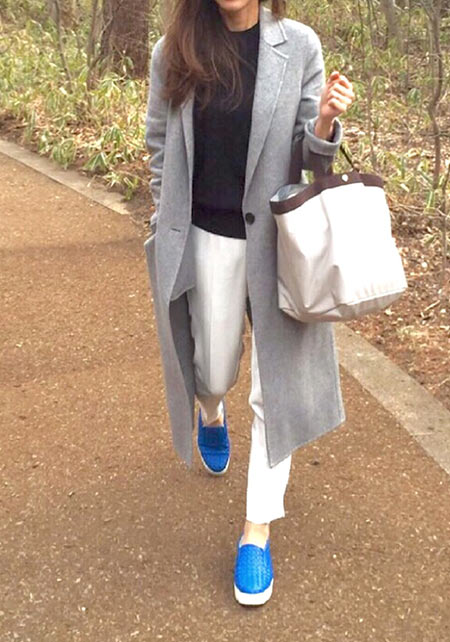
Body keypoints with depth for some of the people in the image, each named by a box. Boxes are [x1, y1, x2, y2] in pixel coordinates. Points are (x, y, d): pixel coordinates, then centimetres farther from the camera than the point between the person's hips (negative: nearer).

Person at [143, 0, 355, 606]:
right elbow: (161, 148, 7)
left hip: (279, 237, 0)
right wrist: (168, 234, 6)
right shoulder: (174, 50, -3)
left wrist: (325, 122, -22)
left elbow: (310, 158, 0)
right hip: (210, 237, 1)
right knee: (215, 373, 13)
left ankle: (257, 531, 20)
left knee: (276, 385, 4)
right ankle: (212, 414, 54)